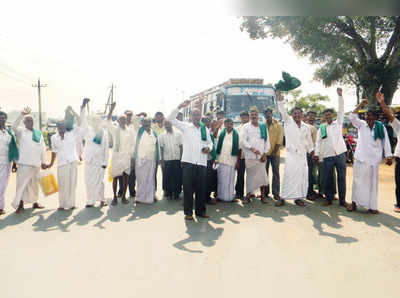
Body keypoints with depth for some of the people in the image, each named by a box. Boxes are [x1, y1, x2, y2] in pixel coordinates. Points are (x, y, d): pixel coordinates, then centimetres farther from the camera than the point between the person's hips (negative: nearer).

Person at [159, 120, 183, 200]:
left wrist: (181, 158, -1)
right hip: (166, 160, 1)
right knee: (167, 178, 5)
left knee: (177, 178, 4)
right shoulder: (161, 136, 5)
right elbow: (161, 149, 6)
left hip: (177, 159, 0)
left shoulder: (178, 133, 2)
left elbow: (181, 146, 3)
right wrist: (162, 160, 2)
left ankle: (176, 194, 17)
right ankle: (169, 193, 19)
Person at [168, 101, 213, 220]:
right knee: (188, 188, 0)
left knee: (201, 188, 7)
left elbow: (210, 142, 25)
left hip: (202, 162, 3)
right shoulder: (185, 126, 7)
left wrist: (209, 148, 2)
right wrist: (180, 107, -9)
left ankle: (200, 210, 19)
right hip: (188, 161, -3)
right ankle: (188, 212, 10)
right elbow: (171, 119, 0)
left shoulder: (205, 129, 16)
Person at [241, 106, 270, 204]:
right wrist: (252, 149, -16)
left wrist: (265, 154, 0)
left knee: (262, 175, 0)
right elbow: (243, 141, -2)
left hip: (261, 156, 2)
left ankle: (263, 195, 11)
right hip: (249, 156, -1)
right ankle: (248, 195, 8)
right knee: (250, 175, 0)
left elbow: (267, 141, 10)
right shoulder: (246, 127, 6)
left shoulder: (263, 126, 11)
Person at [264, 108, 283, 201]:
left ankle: (276, 193, 6)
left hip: (275, 153, -1)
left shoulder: (278, 125, 4)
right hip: (265, 152, 1)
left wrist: (274, 152, -9)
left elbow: (279, 140, -2)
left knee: (276, 172, 1)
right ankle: (265, 192, 14)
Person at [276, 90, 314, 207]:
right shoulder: (288, 122, 3)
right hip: (291, 154, -4)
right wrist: (279, 99, -23)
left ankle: (298, 197, 13)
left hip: (302, 154, 4)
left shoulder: (306, 127, 14)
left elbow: (309, 141, 21)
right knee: (288, 176, -8)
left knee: (302, 176, 3)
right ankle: (283, 197, -4)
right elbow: (283, 111, -10)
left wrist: (312, 152, 20)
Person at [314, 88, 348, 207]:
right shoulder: (321, 128, 9)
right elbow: (318, 141, 5)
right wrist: (316, 153, -6)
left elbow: (341, 110, -1)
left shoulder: (338, 123, 9)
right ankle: (329, 198, 17)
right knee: (327, 178, 4)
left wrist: (340, 95, -8)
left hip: (340, 154, 0)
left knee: (341, 177, 3)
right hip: (327, 156, 0)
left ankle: (342, 200, 11)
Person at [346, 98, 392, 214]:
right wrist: (360, 105, -16)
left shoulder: (381, 128, 3)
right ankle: (354, 203, 10)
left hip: (374, 159, 1)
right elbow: (352, 117, -12)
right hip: (360, 158, -1)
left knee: (372, 182, 7)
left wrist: (388, 156, -2)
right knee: (358, 181, 2)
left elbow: (386, 142, 3)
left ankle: (372, 206, 14)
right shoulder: (361, 124, 3)